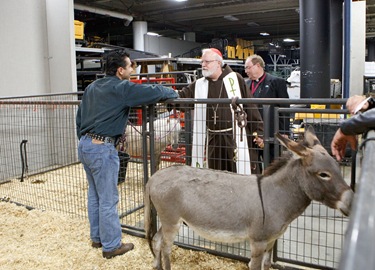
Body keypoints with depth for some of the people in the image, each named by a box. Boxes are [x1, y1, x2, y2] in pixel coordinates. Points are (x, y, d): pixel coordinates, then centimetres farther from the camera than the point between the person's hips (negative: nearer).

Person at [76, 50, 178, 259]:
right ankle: (112, 245, 13)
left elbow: (79, 116, 18)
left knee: (94, 194, 19)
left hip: (85, 145, 9)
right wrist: (173, 93, 5)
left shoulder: (92, 87, 14)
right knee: (108, 199, 1)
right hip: (102, 149, -9)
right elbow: (153, 92, -14)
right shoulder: (122, 88, -11)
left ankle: (97, 237, 33)